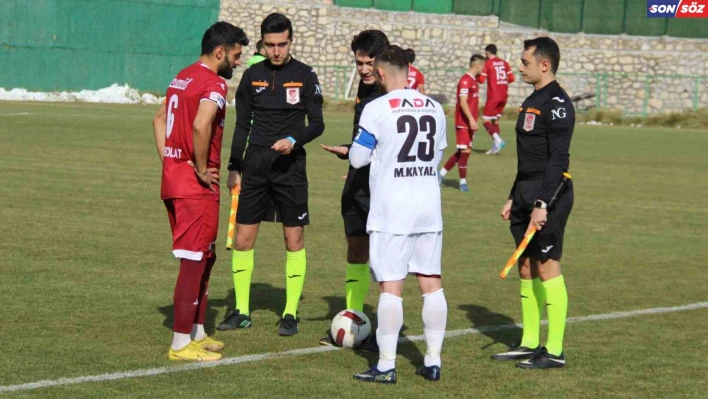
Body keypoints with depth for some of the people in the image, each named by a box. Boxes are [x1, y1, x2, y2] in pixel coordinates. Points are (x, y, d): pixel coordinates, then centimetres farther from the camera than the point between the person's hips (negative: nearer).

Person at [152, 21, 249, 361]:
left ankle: (196, 332, 25)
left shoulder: (182, 77, 15)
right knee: (195, 261, -3)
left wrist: (168, 161, 13)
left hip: (174, 179, 9)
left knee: (204, 257, 19)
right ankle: (181, 344, -1)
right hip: (197, 189, -9)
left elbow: (160, 119, 22)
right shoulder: (214, 84, -15)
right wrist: (202, 170, -18)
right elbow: (201, 127, -31)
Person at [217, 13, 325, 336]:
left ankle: (290, 314, 8)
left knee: (294, 239, 0)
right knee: (242, 239, 2)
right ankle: (241, 312, 13)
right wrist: (234, 167, 10)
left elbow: (317, 124, -3)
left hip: (290, 167, -3)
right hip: (255, 166, 3)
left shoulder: (305, 76, -2)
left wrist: (294, 140, -22)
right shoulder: (253, 75, 7)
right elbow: (242, 125, 13)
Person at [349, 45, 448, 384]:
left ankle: (386, 366, -3)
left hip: (391, 211, -5)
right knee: (431, 282, 9)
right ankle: (433, 361, 12)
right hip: (429, 208, 5)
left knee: (390, 285, -4)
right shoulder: (435, 108, 6)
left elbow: (358, 159, -5)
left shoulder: (377, 109, -10)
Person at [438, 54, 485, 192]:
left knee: (463, 151, 12)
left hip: (470, 122, 10)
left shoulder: (473, 81, 14)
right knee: (465, 151, -5)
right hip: (464, 122, -10)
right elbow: (463, 102, -22)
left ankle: (442, 173, 20)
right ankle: (463, 181, 3)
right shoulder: (465, 81, -16)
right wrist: (471, 120, -27)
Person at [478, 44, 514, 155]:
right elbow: (511, 78, 4)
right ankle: (495, 147, 9)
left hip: (493, 96, -6)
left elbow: (482, 80, -11)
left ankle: (498, 140, -23)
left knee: (486, 121, -2)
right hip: (503, 96, 6)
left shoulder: (487, 64, -6)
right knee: (495, 120, 15)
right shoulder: (504, 63, 9)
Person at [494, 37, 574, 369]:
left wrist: (542, 204, -25)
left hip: (548, 195, -9)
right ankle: (529, 343, 18)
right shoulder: (532, 102, 16)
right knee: (526, 267, 11)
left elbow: (558, 159, -20)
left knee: (546, 267, -7)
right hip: (526, 194, 10)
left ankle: (554, 351, -4)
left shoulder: (557, 104, -14)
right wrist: (514, 198, 21)